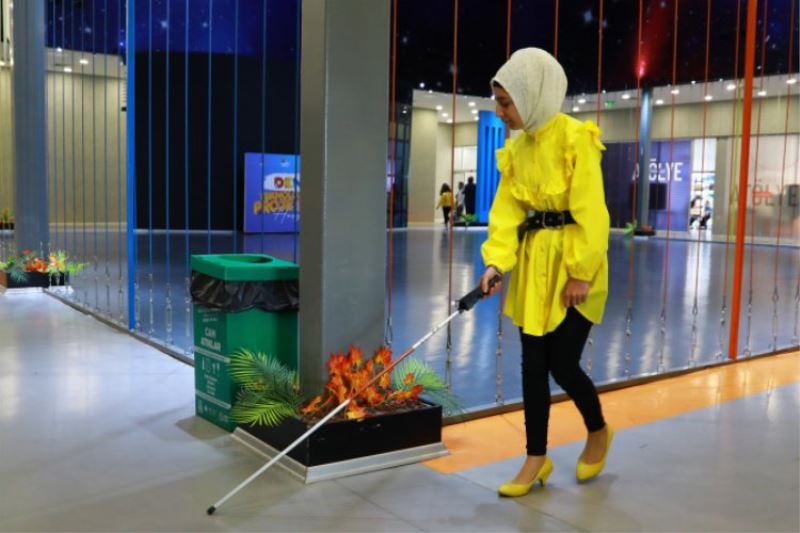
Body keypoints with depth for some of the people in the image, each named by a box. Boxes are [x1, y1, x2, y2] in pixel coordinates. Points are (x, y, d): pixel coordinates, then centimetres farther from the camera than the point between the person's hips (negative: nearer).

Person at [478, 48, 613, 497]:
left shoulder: (576, 138, -14)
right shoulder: (516, 148, 7)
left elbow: (590, 211, -16)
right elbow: (507, 210, 3)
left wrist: (581, 273, -19)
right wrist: (496, 261, -10)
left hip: (572, 262, -6)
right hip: (533, 263, 6)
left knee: (563, 364, -2)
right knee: (533, 364, 7)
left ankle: (598, 432, 28)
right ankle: (537, 458, 19)